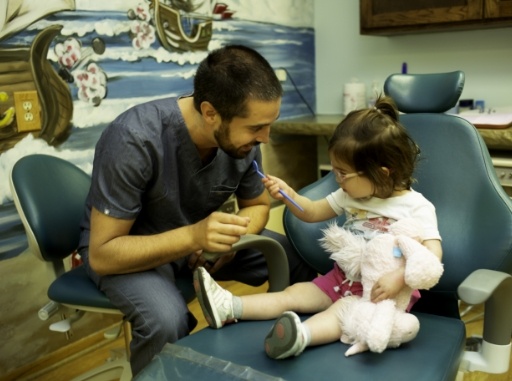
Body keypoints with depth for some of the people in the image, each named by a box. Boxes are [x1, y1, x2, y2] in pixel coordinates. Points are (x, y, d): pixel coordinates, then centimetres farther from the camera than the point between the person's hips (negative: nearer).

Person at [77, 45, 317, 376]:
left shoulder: (242, 138, -17)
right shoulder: (134, 140, -32)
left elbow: (257, 205, 1)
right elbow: (102, 254, -27)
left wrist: (230, 237, -22)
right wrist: (192, 237, -41)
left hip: (200, 235, 5)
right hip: (124, 246, -4)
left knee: (303, 261, -9)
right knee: (166, 321, -35)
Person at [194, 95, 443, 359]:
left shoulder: (417, 207, -12)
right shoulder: (350, 195, 6)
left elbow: (433, 252, -21)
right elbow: (312, 213, 15)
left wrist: (400, 278, -36)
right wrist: (289, 195, -3)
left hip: (383, 289, -6)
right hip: (343, 277, 6)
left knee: (342, 311, -34)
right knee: (293, 293, -9)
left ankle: (301, 336, -59)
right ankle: (228, 307, -20)